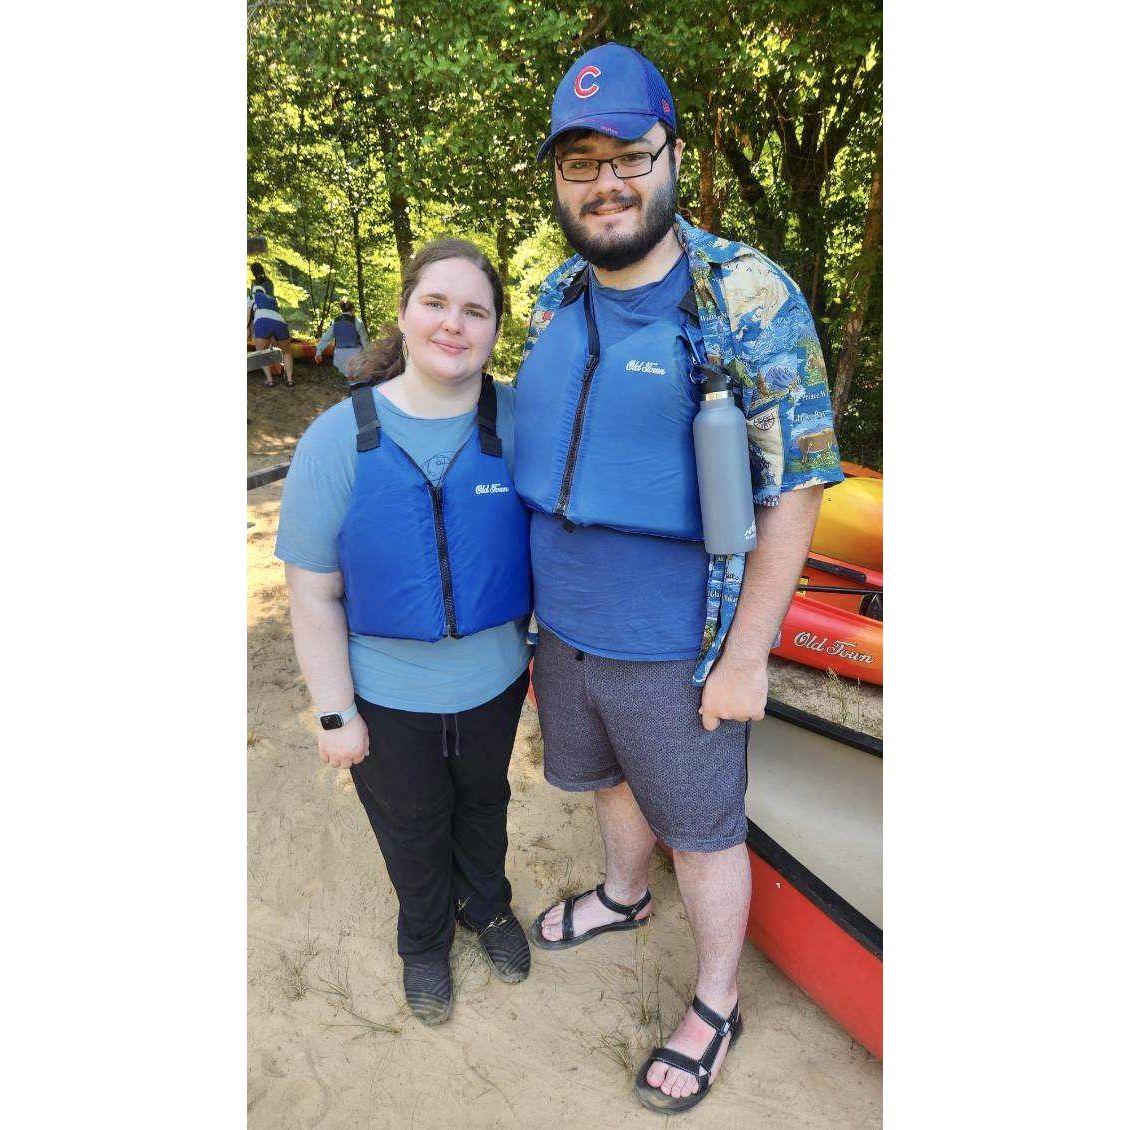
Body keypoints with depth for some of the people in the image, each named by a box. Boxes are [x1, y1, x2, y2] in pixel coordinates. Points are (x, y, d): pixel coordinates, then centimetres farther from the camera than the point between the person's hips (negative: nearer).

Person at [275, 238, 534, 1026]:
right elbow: (314, 594, -12)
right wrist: (335, 713, -9)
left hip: (493, 681, 1)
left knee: (484, 805, 27)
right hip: (388, 697, -1)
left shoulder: (519, 421, -15)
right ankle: (425, 941, 53)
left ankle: (488, 907, 58)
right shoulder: (340, 438, -16)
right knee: (413, 831, 23)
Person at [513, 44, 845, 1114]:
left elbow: (792, 492, -16)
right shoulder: (553, 300, 3)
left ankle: (716, 1005, 41)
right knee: (607, 778, 28)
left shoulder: (749, 300, -17)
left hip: (673, 648, -6)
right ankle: (623, 896, 59)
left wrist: (745, 659, -16)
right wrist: (542, 593, 15)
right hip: (563, 627, 6)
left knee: (700, 828, 14)